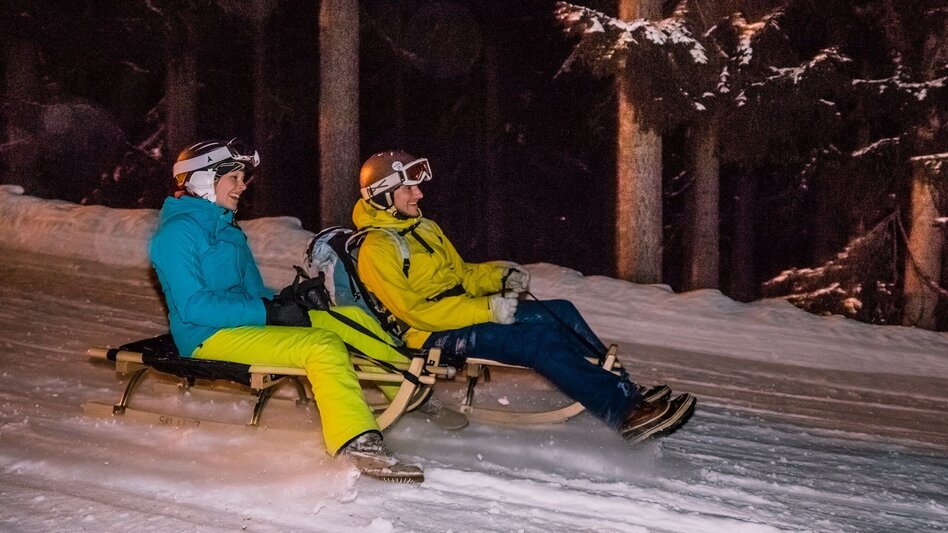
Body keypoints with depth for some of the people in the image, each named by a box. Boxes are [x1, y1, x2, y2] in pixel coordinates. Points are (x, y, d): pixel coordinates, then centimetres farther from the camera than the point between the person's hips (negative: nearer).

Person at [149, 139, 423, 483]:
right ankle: (358, 443, -40)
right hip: (210, 338, -10)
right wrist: (268, 312, -22)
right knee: (322, 345, -30)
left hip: (247, 321, 10)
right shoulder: (178, 231, -11)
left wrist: (285, 302, 0)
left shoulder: (223, 226, 19)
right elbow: (193, 305, -21)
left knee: (351, 318, 3)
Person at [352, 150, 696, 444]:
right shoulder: (376, 249, -13)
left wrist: (500, 275, 0)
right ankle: (623, 414, -30)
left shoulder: (424, 228, 16)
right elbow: (411, 310, -20)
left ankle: (624, 389, -9)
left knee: (560, 312, -7)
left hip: (464, 312, 9)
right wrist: (486, 310, -24)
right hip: (432, 337, -9)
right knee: (538, 339, -26)